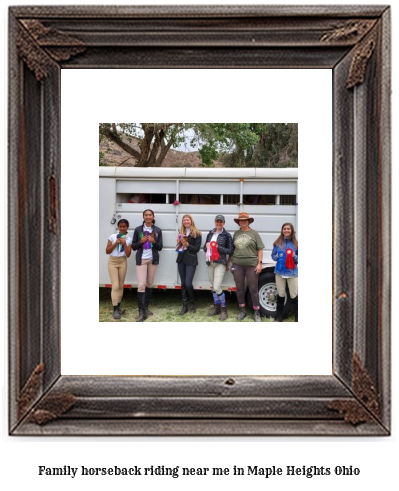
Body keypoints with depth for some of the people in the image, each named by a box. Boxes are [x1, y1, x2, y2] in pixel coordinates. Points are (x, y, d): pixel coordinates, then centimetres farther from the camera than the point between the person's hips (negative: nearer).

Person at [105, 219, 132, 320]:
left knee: (121, 285, 6)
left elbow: (128, 255, -3)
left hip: (123, 262, 2)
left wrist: (124, 244, -14)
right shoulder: (112, 237, 0)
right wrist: (116, 243, -12)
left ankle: (118, 307, 19)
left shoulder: (129, 239, 3)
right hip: (112, 261, -2)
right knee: (115, 286, -10)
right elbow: (107, 251, -2)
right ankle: (115, 310, -6)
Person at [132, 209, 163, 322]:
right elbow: (133, 246, 4)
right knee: (141, 285, -11)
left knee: (150, 284, 10)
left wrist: (154, 242, -15)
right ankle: (142, 312, -9)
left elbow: (160, 247, 3)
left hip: (153, 259, 2)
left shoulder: (157, 230, 4)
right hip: (141, 260, -2)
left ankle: (146, 307, 24)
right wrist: (140, 242, -14)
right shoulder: (138, 230, 2)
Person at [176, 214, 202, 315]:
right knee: (183, 283, 8)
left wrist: (187, 244, -19)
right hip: (181, 259, 5)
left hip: (191, 261, -5)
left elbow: (197, 248, -8)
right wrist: (179, 243, -3)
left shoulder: (196, 233, -4)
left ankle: (192, 303, 13)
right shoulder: (181, 233, 12)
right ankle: (185, 306, 15)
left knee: (188, 283, -11)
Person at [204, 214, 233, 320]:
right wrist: (207, 246, -6)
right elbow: (205, 247, 18)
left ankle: (224, 309, 3)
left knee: (217, 287, -13)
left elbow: (230, 251, -7)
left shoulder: (227, 235, -4)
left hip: (220, 263, -6)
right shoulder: (210, 233, 12)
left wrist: (218, 247, -16)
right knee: (213, 287, 12)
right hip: (210, 263, 6)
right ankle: (216, 308, 25)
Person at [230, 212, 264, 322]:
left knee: (253, 289, 2)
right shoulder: (236, 234, 10)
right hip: (237, 265, 3)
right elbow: (232, 249, 13)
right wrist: (230, 262, 9)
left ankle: (256, 313, 12)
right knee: (240, 288, 10)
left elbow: (260, 249, -1)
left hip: (252, 265, -3)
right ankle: (242, 311, 23)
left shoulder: (254, 233, 2)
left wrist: (259, 263, -8)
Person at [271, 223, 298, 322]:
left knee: (294, 295, -1)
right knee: (280, 295, 11)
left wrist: (295, 256, -16)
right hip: (280, 271, 2)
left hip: (292, 273, -1)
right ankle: (279, 317, 22)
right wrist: (276, 256, -11)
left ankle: (297, 318, 9)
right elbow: (273, 255, 11)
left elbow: (298, 259, 5)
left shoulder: (295, 243, 0)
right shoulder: (277, 243, 3)